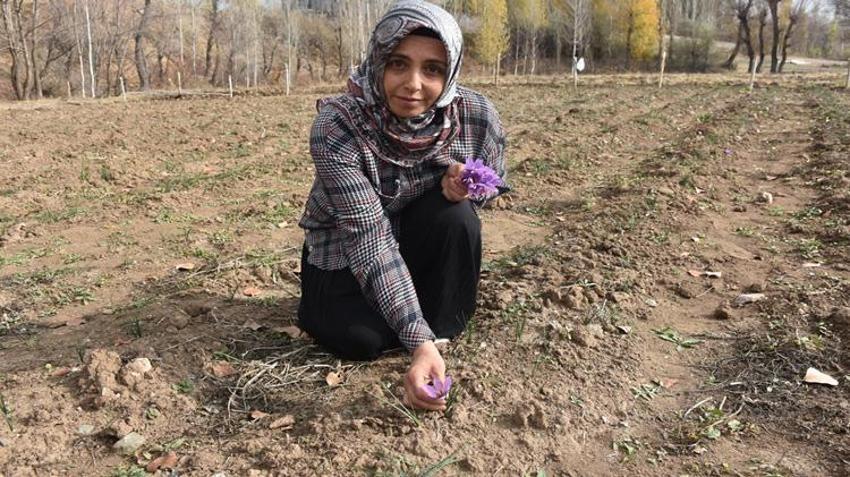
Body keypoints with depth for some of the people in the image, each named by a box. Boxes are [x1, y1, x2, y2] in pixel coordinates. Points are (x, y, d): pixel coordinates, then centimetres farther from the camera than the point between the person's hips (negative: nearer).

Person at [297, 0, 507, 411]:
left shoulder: (476, 117, -23)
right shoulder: (337, 126, -31)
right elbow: (370, 239, -35)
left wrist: (461, 186, -29)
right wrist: (418, 341, -43)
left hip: (417, 237, 2)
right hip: (345, 249, -1)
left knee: (455, 216, -29)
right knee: (363, 338, -22)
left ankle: (442, 331, -6)